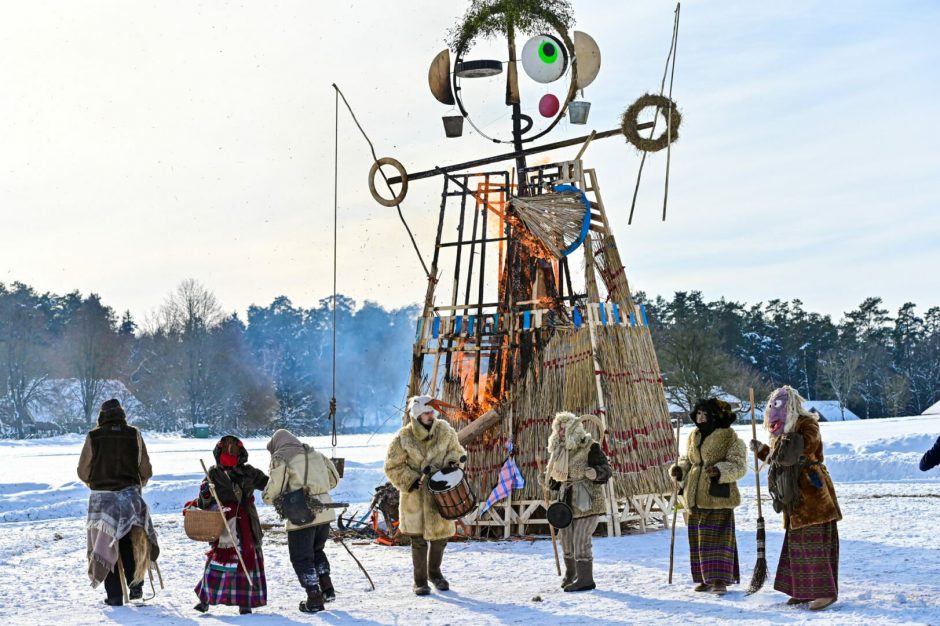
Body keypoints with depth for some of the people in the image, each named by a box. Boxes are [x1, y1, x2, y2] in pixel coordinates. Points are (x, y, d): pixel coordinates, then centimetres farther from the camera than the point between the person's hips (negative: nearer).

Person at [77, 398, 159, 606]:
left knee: (106, 544, 5)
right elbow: (145, 470, 3)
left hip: (102, 497, -1)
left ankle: (114, 595, 3)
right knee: (130, 543, 18)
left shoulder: (94, 436, -4)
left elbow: (83, 471, 2)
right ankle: (136, 584, 9)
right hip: (130, 494, 1)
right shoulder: (133, 435, 0)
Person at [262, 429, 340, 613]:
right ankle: (327, 588, 21)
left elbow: (271, 493, -10)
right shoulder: (315, 454, 15)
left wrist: (267, 497, 11)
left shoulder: (281, 458, -4)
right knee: (316, 550, 27)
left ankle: (314, 599, 7)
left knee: (301, 557, 7)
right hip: (324, 513, 6)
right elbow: (334, 479, 21)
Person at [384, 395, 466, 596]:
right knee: (419, 540, 1)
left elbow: (456, 450, 12)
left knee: (440, 537, 12)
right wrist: (413, 481, -16)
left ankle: (435, 573, 36)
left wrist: (452, 462, -9)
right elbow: (393, 467, -6)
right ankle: (420, 581, 17)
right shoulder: (403, 438, -13)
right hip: (416, 496, -3)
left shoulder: (445, 431, -4)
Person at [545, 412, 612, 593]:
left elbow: (606, 470, -14)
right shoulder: (560, 451, 10)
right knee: (566, 538, 15)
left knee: (581, 540, -10)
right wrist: (550, 478, 6)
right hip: (568, 502, 8)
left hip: (588, 501, -8)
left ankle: (585, 579, -2)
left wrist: (595, 473, -32)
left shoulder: (590, 447, -12)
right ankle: (571, 574, 33)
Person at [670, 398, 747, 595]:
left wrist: (720, 470, -29)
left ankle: (720, 580, -3)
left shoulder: (729, 438, -8)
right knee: (698, 537, 10)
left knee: (718, 536, -6)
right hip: (696, 497, 7)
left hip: (718, 497, -7)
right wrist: (679, 470, 2)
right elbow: (687, 459, 23)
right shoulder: (693, 437, 12)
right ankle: (705, 578, 19)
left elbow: (739, 466, -12)